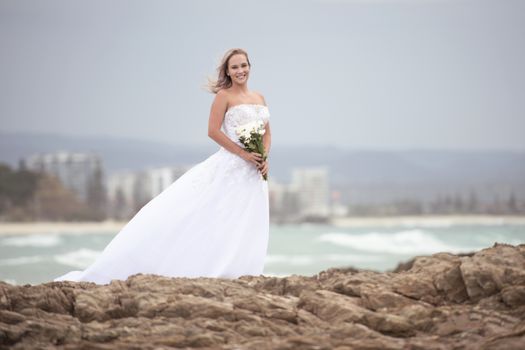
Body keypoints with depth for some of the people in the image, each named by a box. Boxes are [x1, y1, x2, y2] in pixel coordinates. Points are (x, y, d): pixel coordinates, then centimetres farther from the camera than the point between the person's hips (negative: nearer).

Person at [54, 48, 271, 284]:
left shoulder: (259, 98, 15)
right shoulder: (224, 95, -4)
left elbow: (266, 133, 18)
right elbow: (213, 131, -12)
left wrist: (265, 158, -2)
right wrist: (244, 154, -16)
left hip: (252, 175, 6)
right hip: (228, 167, -6)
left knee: (244, 233, 2)